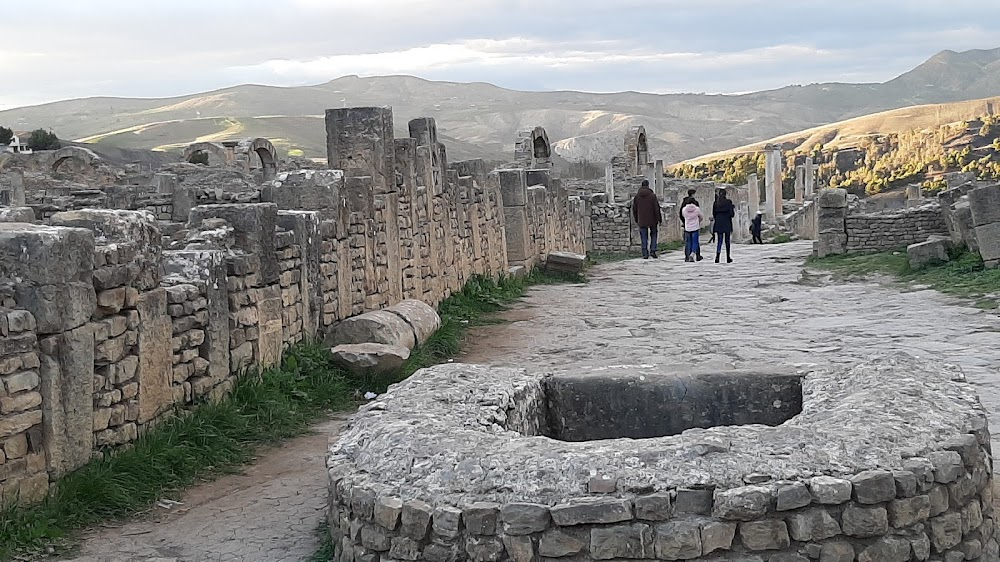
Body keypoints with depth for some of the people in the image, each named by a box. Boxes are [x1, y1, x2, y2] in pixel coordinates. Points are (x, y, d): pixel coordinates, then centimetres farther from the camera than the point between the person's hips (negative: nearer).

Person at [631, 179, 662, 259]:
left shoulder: (637, 196, 2)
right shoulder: (652, 195, -8)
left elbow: (634, 209, 8)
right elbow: (657, 208, -9)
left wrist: (636, 219, 19)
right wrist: (659, 219, -3)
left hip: (642, 221, 2)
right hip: (652, 220, -2)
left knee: (644, 238, 5)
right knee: (653, 235, 14)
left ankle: (645, 254, 2)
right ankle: (653, 251, 1)